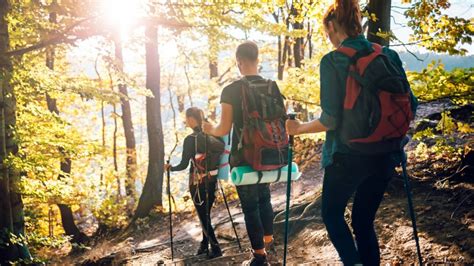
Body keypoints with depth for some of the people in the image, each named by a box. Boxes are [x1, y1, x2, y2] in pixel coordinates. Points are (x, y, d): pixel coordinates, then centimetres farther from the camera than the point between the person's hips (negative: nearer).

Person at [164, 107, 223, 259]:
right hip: (212, 180, 6)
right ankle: (205, 244, 28)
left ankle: (216, 248, 4)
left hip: (198, 182, -6)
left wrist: (170, 168, 4)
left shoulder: (190, 139, -15)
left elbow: (183, 165, -13)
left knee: (203, 216, 4)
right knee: (206, 214, 19)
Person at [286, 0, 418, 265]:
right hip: (384, 155, 5)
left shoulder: (332, 61, -13)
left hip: (347, 156, -4)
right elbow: (410, 104, 3)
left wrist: (300, 128, 0)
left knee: (332, 213, 18)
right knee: (364, 220, 19)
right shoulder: (389, 55, 1)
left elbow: (331, 119, -17)